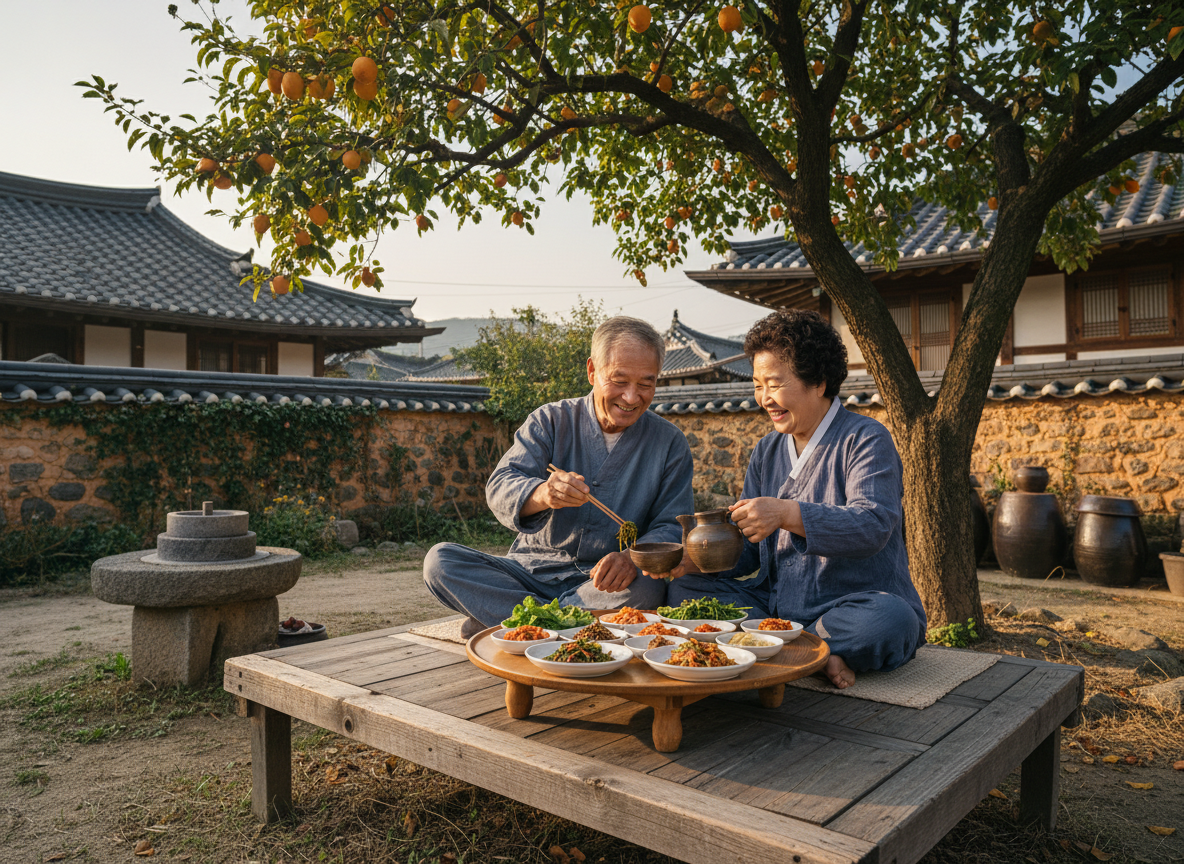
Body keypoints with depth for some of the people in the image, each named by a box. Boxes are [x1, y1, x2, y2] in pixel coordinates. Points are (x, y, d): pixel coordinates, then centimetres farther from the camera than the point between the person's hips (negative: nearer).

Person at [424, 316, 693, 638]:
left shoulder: (670, 443, 4)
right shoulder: (551, 421, 3)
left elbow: (672, 527, -1)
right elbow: (499, 487, -9)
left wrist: (633, 558, -25)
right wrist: (541, 494, -34)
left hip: (602, 581, 0)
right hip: (532, 570, 1)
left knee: (647, 587, -36)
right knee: (440, 559, -20)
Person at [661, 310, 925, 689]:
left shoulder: (866, 439, -7)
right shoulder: (766, 451, 13)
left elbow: (873, 525, -24)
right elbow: (746, 549, 10)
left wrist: (786, 513, -36)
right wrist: (695, 558, -11)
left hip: (849, 604, -5)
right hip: (774, 605, 6)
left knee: (890, 618, -37)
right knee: (684, 588, -10)